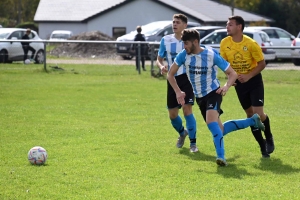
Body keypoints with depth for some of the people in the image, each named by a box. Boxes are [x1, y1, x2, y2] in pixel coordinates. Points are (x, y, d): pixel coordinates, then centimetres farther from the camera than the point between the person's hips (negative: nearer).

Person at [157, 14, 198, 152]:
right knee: (172, 114, 9)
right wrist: (161, 66, -13)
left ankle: (193, 143, -5)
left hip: (187, 78, -3)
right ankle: (182, 133, 41)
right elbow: (159, 59, 10)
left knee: (187, 109, -15)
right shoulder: (166, 40, 3)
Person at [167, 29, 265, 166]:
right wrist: (178, 92, -9)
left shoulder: (212, 55, -18)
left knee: (211, 120, -32)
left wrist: (226, 87, -29)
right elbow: (170, 74, 3)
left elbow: (232, 74, -10)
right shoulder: (183, 55, -8)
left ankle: (221, 156, -34)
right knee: (219, 130, 11)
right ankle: (253, 121, 29)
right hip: (199, 97, 6)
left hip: (213, 93, -6)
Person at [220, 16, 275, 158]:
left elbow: (262, 64, -12)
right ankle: (263, 146, 18)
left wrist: (248, 76, -22)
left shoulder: (251, 44, -19)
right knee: (250, 114, 6)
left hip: (254, 80, -4)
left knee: (258, 113, -12)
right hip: (239, 82, 4)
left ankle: (269, 138, 17)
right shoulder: (224, 43, -8)